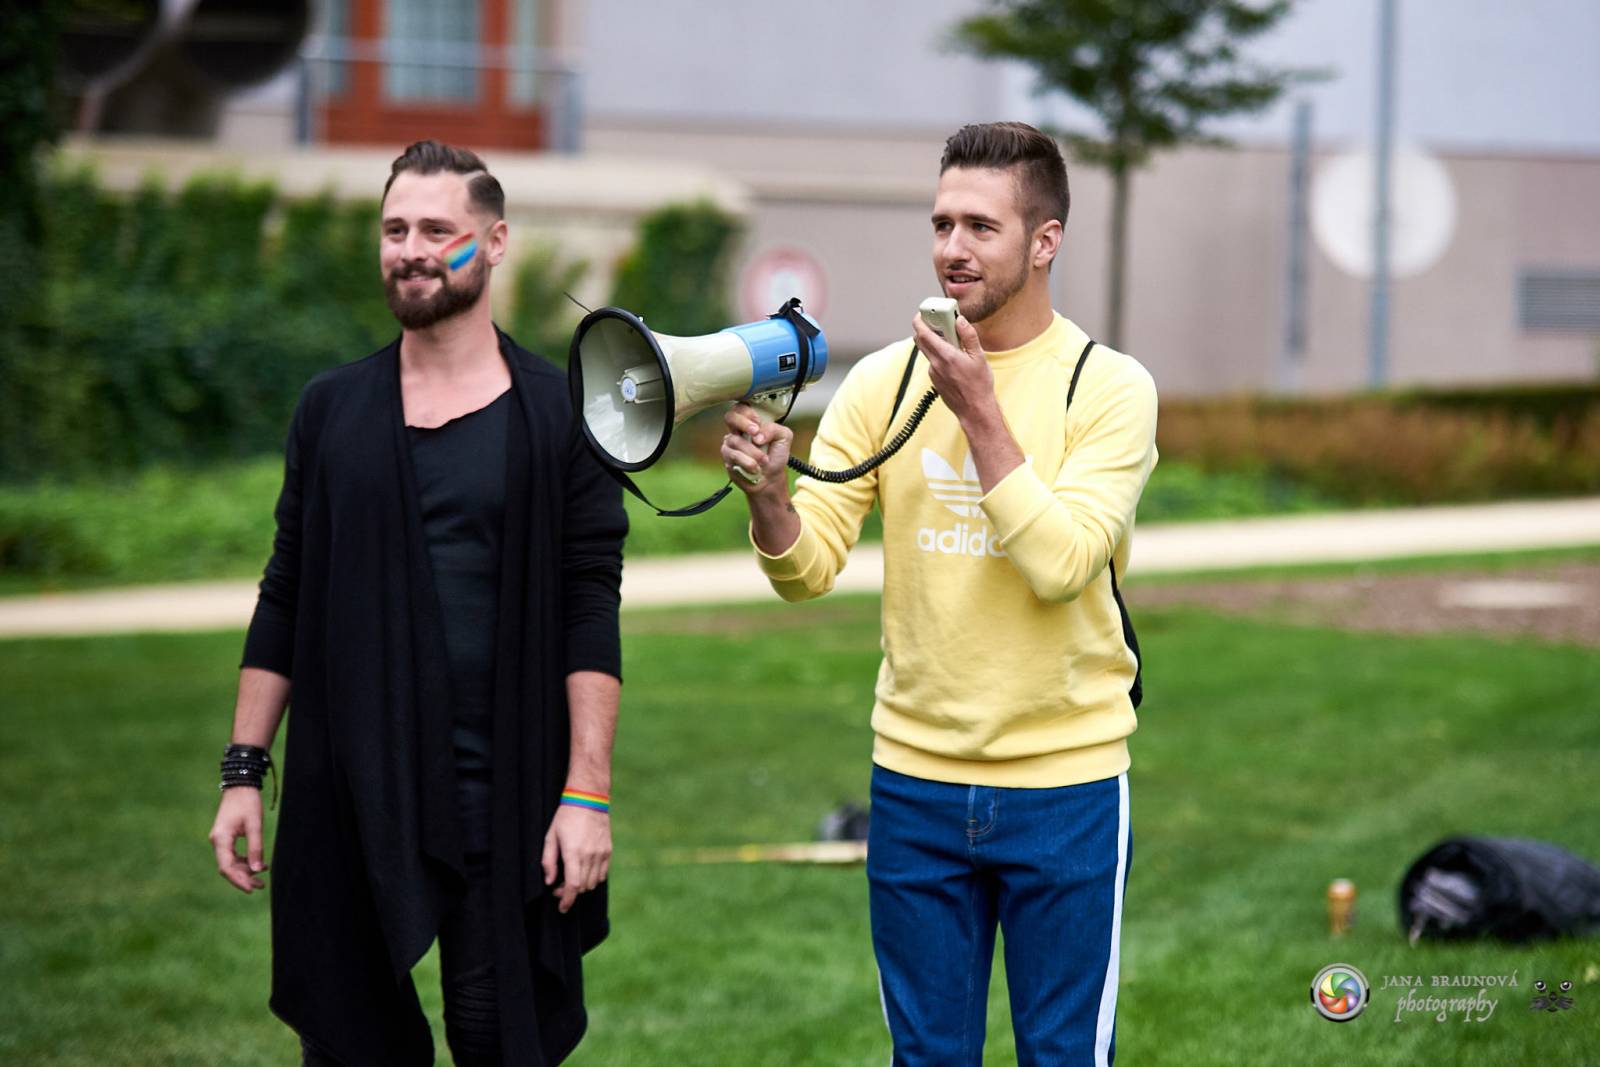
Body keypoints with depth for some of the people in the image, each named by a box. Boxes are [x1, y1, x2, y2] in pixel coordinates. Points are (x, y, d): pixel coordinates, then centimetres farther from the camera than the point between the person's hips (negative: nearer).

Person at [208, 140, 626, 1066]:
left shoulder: (557, 416, 0)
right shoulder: (333, 410, 8)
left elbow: (592, 619, -4)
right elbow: (284, 604, 10)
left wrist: (587, 793, -10)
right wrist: (244, 771, 5)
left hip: (503, 797, -2)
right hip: (350, 790, 3)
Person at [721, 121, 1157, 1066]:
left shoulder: (1109, 387, -7)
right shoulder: (884, 382, 1)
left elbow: (1061, 564, -19)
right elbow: (809, 569, -4)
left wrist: (980, 412, -19)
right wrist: (768, 492, -25)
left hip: (1065, 784, -2)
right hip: (915, 778, 2)